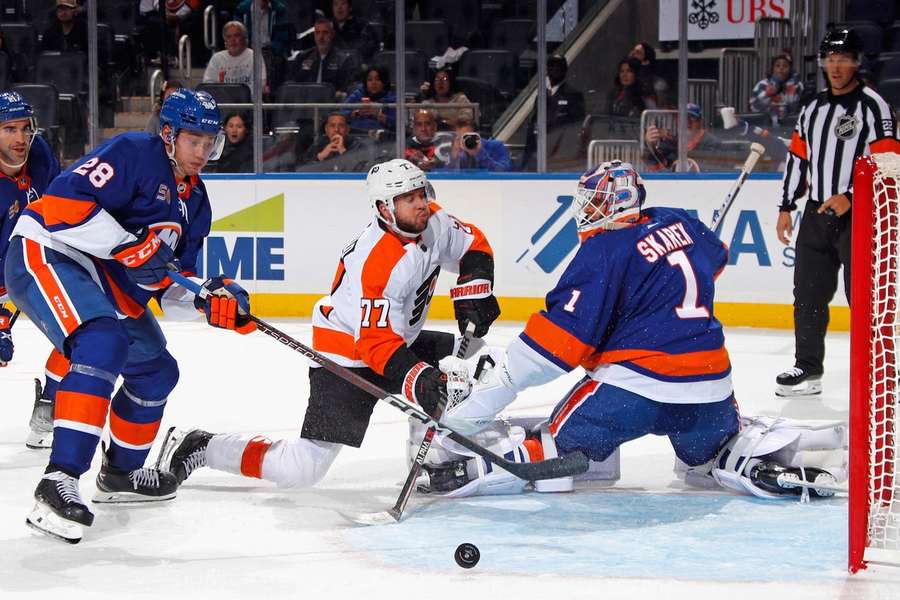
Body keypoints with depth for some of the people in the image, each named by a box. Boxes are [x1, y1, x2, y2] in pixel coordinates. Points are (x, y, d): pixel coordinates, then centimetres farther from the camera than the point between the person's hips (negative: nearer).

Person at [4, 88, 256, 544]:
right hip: (47, 255, -10)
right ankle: (59, 481, -39)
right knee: (103, 345, -32)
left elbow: (166, 283, 12)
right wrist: (130, 246, -27)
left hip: (106, 281, 10)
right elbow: (63, 202, -25)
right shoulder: (133, 155, -14)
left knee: (157, 371, 16)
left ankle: (121, 473, 38)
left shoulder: (194, 201, 13)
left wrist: (211, 302, -8)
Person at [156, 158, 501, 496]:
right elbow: (377, 343, -31)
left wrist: (471, 296, -6)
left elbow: (475, 246, 10)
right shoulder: (378, 262, -30)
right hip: (346, 357, -9)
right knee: (302, 471, -15)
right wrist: (420, 381, -41)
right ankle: (199, 448, 1)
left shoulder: (432, 220, -7)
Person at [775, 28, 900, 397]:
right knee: (808, 294, 10)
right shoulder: (813, 109, 15)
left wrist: (850, 198, -21)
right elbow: (797, 158, 20)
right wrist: (786, 207, 16)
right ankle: (808, 369, 19)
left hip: (858, 216, -7)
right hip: (817, 215, 7)